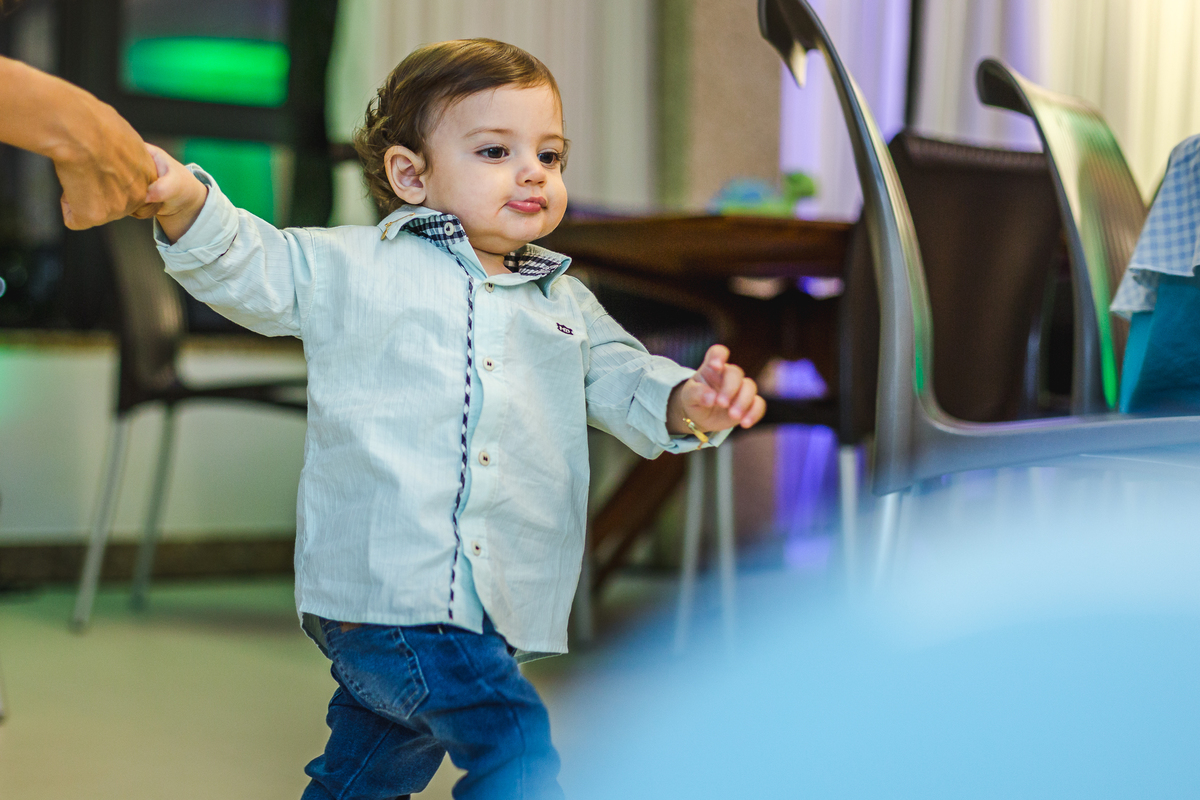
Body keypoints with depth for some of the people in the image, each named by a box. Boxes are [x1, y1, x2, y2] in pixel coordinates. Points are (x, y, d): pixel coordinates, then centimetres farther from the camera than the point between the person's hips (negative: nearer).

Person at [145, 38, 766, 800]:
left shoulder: (566, 303, 17)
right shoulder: (353, 267, 1)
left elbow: (622, 381, 15)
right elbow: (251, 267, 0)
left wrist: (686, 404, -8)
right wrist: (185, 201, -20)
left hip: (497, 609, 7)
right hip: (383, 590, -7)